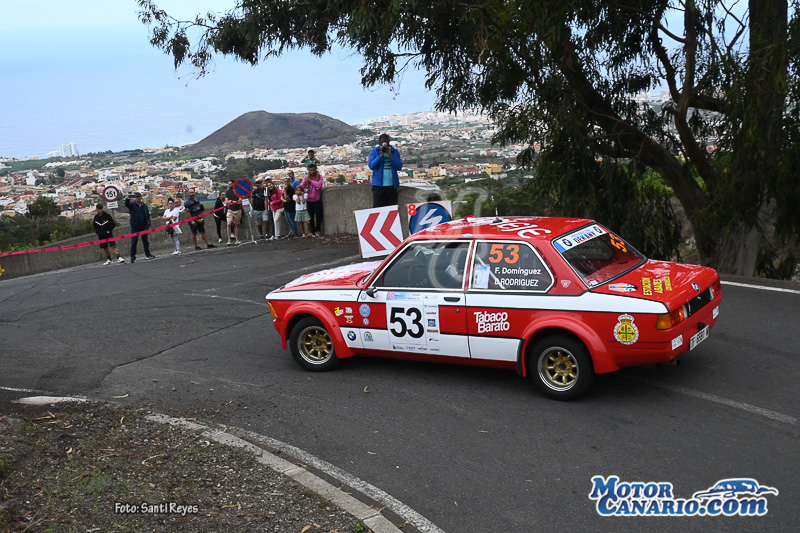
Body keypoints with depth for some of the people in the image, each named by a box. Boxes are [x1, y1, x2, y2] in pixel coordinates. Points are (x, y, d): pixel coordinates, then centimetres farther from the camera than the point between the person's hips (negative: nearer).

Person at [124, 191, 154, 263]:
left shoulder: (144, 205, 8)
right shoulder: (132, 204, -2)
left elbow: (147, 215, 9)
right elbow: (127, 204, -25)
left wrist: (148, 224, -1)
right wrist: (128, 199, -47)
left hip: (143, 226, 4)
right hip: (135, 227, -3)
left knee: (145, 241, 14)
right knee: (134, 242, -3)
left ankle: (148, 254, 28)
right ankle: (133, 257, -1)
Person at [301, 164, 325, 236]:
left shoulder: (319, 176, -3)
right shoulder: (307, 177, 3)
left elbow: (320, 185, -19)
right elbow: (302, 186, -2)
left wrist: (311, 181, -12)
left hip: (317, 200, -2)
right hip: (309, 200, 2)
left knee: (318, 215, -2)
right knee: (311, 216, 7)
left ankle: (318, 230, 8)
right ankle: (312, 230, 15)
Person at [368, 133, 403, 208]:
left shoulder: (395, 152, 8)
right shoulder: (374, 152, 5)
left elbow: (399, 167, -4)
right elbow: (371, 166, -8)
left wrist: (390, 155, -11)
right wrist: (380, 155, -14)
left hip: (392, 185, 2)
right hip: (378, 185, -2)